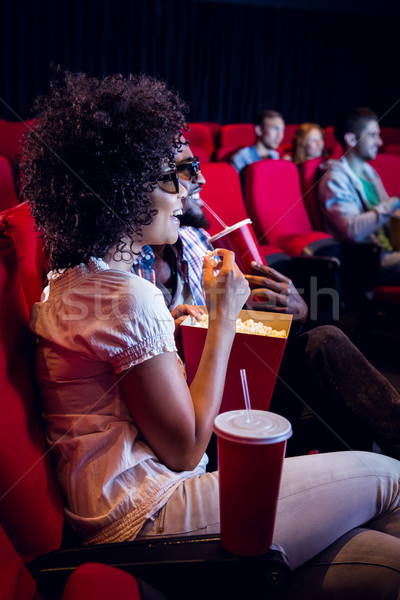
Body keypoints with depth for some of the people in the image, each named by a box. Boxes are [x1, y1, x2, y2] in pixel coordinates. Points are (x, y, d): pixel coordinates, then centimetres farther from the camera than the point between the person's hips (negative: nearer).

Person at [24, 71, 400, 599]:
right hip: (150, 520, -9)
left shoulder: (72, 280, 9)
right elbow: (185, 449, -16)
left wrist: (169, 330, 13)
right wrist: (224, 318, -10)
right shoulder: (130, 297, -21)